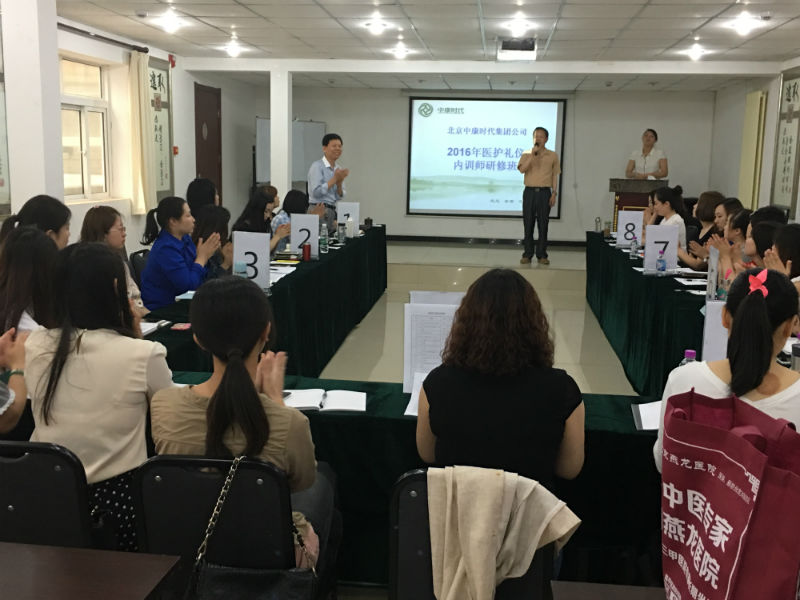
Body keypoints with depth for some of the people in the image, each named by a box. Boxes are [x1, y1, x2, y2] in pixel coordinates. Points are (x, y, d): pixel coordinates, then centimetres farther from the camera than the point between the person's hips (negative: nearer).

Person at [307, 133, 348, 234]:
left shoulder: (339, 169, 14)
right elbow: (316, 192, -17)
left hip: (333, 211, 7)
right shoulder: (317, 166, -7)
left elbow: (340, 196, 14)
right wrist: (334, 179, -13)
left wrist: (339, 183, -6)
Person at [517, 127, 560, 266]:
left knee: (543, 225, 1)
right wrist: (533, 155, -16)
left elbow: (555, 176, 8)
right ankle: (527, 254, 7)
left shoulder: (552, 155, 7)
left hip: (544, 192, 0)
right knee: (528, 224, 1)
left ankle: (542, 255, 6)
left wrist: (554, 193, 0)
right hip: (529, 191, 0)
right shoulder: (526, 154, 7)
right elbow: (521, 169, -9)